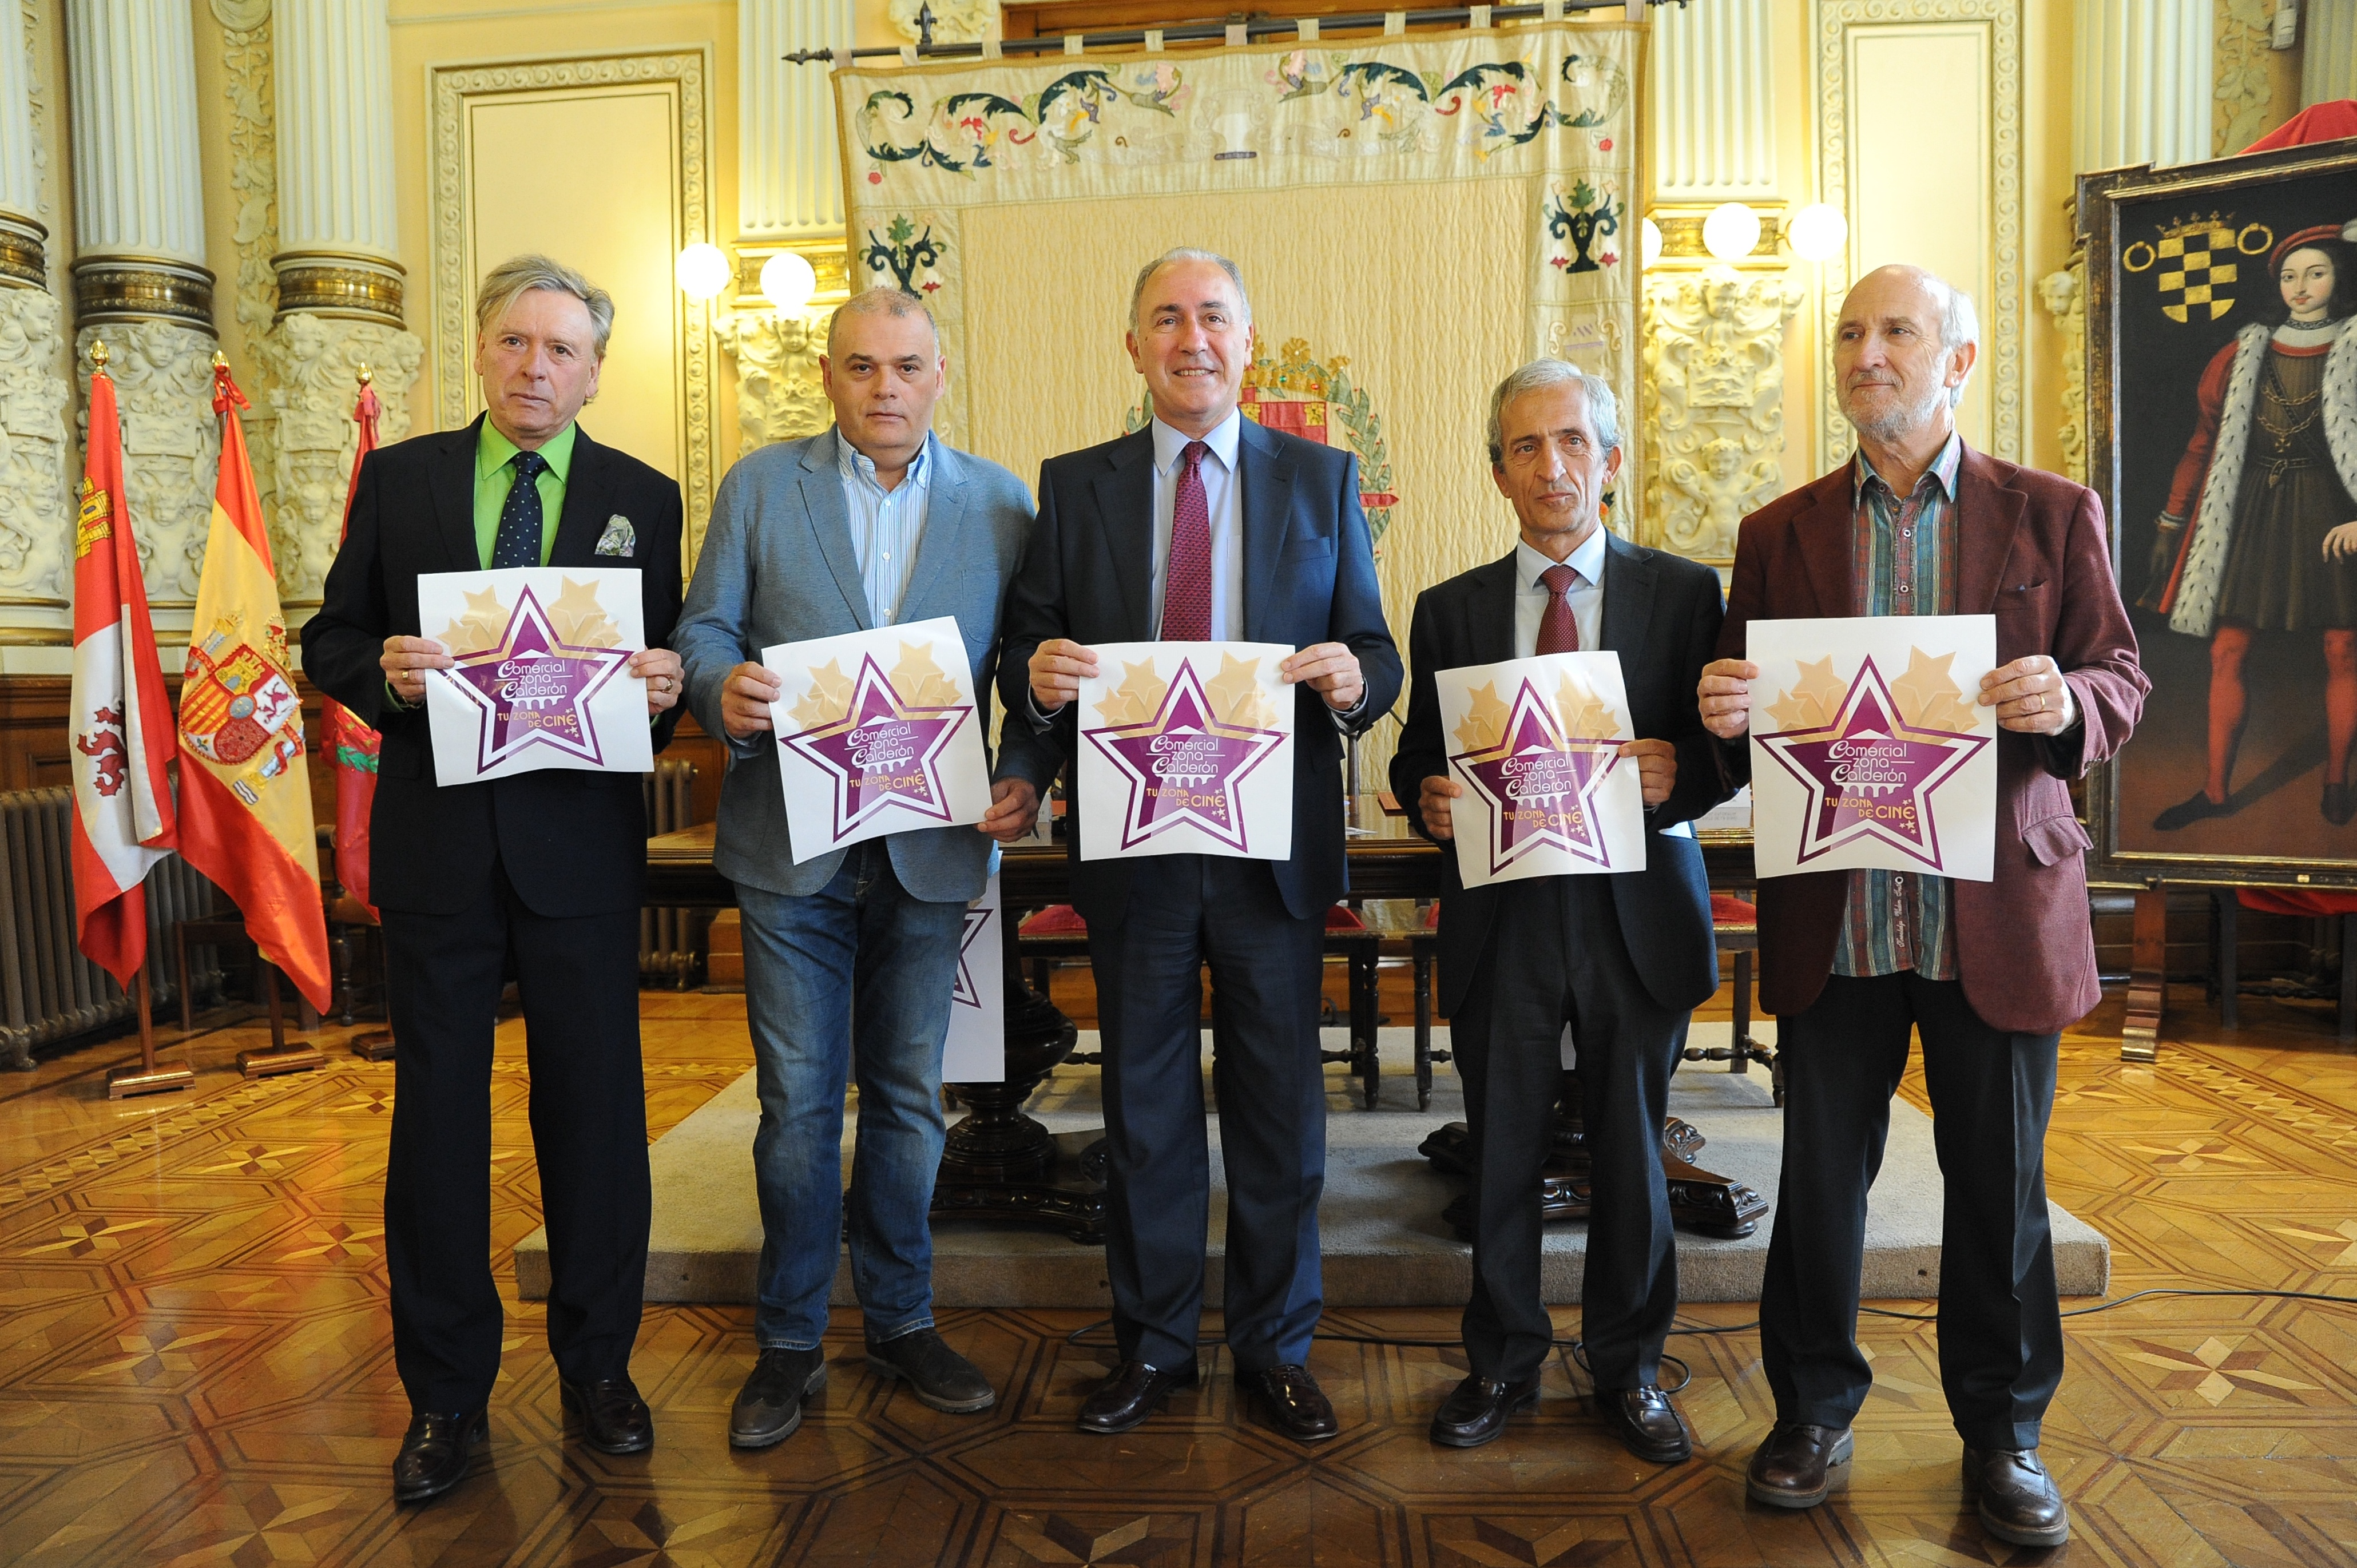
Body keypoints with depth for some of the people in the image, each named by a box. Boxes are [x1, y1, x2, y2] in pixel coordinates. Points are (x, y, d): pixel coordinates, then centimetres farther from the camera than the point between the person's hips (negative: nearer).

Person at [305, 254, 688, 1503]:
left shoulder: (643, 499, 6)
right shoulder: (397, 479, 9)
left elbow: (672, 666, 5)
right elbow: (329, 639, 9)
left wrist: (665, 685, -18)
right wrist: (383, 668, -13)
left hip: (583, 847, -1)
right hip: (437, 844, 1)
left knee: (595, 1108, 6)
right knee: (436, 1115, 8)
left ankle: (597, 1365, 24)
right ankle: (445, 1393, 23)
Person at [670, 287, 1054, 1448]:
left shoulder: (999, 503, 5)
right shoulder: (759, 486, 5)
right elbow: (702, 630, 4)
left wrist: (1025, 778, -11)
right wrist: (724, 686, -19)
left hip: (930, 850, 1)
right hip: (792, 847, -1)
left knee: (908, 1097, 12)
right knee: (798, 1103, 5)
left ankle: (901, 1321, 28)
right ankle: (789, 1341, 22)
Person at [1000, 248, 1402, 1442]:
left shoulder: (1322, 479, 7)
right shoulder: (1075, 486, 7)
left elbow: (1374, 651, 4)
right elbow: (1026, 650, 5)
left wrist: (1356, 679, -19)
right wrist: (1036, 675, -18)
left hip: (1275, 844, 0)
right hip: (1131, 843, 1)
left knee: (1279, 1106, 9)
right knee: (1144, 1107, 12)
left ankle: (1275, 1350, 27)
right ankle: (1150, 1345, 29)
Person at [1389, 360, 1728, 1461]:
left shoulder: (1685, 593, 4)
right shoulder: (1450, 610, 7)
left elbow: (1731, 749, 3)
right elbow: (1417, 759, 9)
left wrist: (1679, 772, -18)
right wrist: (1430, 799, -13)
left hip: (1637, 912, 0)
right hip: (1501, 914, 1)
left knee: (1632, 1154, 11)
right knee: (1502, 1154, 10)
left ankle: (1630, 1370, 31)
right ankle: (1503, 1362, 30)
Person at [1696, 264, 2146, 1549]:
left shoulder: (2054, 515, 5)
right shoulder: (1777, 535, 9)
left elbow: (2121, 679, 4)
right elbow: (1743, 712, 9)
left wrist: (2069, 700, -18)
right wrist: (1725, 715, -14)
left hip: (1998, 912, -1)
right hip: (1830, 921, 1)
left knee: (2000, 1181, 10)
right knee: (1820, 1176, 8)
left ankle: (2002, 1430, 29)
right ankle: (1814, 1409, 27)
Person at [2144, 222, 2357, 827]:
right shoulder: (2246, 352, 7)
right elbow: (2206, 438, 9)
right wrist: (2172, 521, 7)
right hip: (2251, 514, 2)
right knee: (2226, 652, 1)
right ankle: (2216, 790, 9)